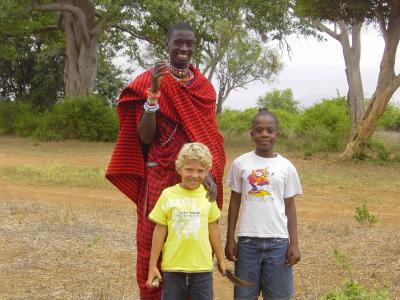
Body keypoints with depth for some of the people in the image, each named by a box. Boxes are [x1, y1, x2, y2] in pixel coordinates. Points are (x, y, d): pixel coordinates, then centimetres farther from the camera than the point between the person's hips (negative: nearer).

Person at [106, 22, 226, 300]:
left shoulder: (205, 86, 8)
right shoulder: (150, 81, -3)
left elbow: (211, 137, 6)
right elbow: (145, 137, -11)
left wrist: (211, 174, -11)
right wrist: (154, 91, -21)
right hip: (160, 177, -3)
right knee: (154, 245, 3)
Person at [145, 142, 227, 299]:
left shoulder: (208, 195, 0)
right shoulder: (168, 195, -5)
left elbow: (213, 229, 10)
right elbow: (160, 231, -1)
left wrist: (221, 259, 16)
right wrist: (152, 265, 1)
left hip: (202, 267, 1)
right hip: (173, 267, -1)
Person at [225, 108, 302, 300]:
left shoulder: (286, 167, 2)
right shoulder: (241, 163, 1)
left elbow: (289, 207, 5)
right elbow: (235, 202, 7)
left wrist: (294, 243, 0)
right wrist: (230, 239, 4)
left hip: (278, 241, 0)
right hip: (247, 240, 0)